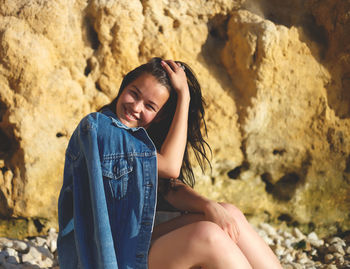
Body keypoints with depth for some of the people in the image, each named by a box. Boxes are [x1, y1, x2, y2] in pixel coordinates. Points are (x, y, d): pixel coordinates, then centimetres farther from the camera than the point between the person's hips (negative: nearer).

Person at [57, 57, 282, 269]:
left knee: (229, 214, -7)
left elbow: (171, 188, 1)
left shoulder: (141, 138, 14)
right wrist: (184, 96, -11)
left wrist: (210, 206, -19)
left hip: (135, 245, 8)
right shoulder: (95, 127, -13)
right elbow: (170, 167, -15)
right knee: (207, 236, -26)